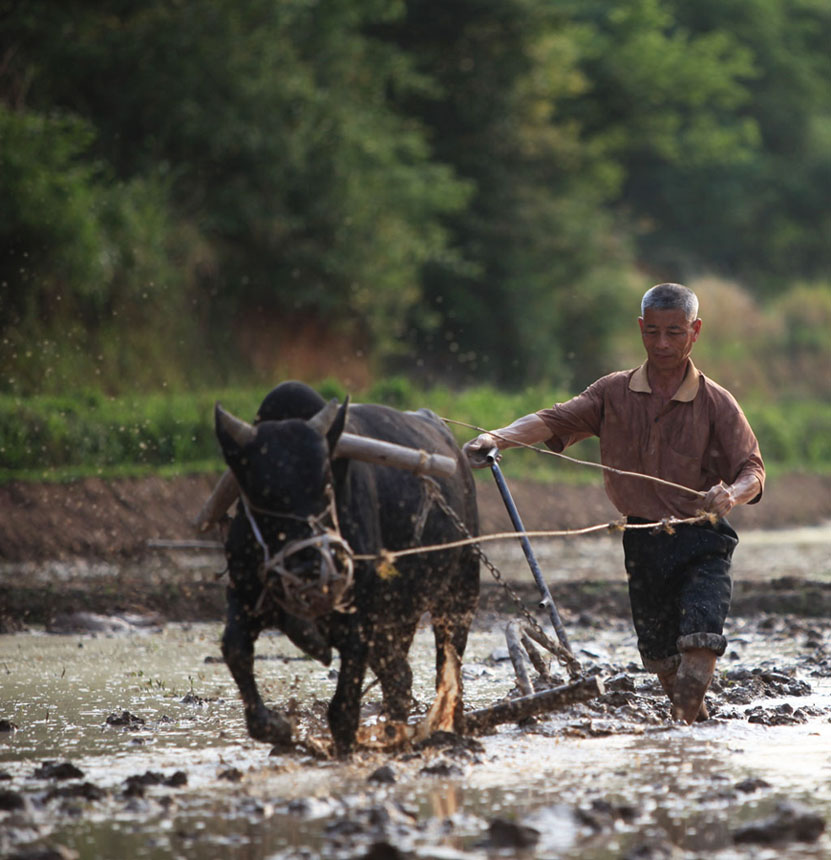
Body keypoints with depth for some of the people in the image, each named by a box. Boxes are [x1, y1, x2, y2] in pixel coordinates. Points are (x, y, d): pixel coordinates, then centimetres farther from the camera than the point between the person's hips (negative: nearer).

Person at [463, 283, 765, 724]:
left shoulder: (716, 403, -4)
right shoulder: (615, 393, 3)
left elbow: (752, 470, -9)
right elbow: (554, 420, -8)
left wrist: (732, 494, -33)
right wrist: (497, 437, -26)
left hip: (701, 541, -3)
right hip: (642, 542, 3)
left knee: (701, 639, -22)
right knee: (659, 654, 9)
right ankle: (696, 718, 30)